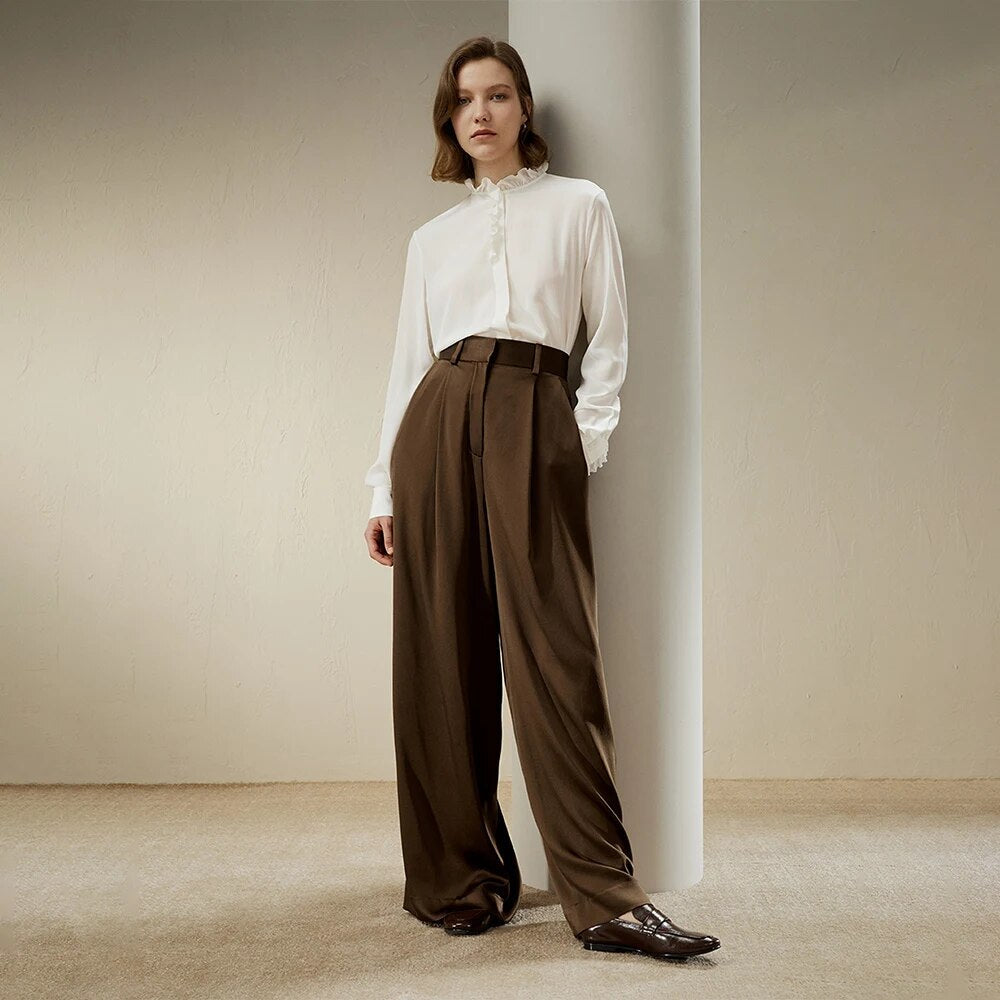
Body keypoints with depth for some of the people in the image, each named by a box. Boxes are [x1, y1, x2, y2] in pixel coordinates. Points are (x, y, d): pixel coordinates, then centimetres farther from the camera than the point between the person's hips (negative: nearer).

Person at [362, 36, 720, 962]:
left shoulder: (578, 204, 12)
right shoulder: (431, 237, 18)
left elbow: (609, 339, 9)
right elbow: (408, 362, 15)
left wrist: (584, 442, -3)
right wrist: (385, 487, 9)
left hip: (534, 421, -3)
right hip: (438, 421, 3)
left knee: (552, 651, -9)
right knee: (443, 653, 0)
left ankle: (605, 896, -4)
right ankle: (460, 876, 11)